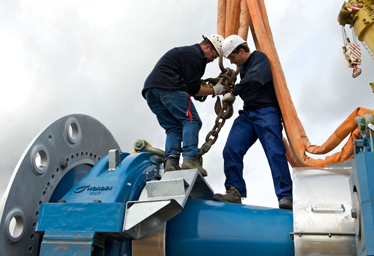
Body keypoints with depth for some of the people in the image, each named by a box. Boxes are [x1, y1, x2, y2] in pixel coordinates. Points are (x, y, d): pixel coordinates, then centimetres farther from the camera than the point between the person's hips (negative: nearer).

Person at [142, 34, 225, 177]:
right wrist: (214, 91, 6)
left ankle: (170, 162, -9)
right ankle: (190, 159, -21)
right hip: (168, 87, -10)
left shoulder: (187, 52, 31)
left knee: (173, 128, 7)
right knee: (191, 121, -9)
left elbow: (191, 86, 27)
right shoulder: (194, 54, -1)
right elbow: (193, 88, -5)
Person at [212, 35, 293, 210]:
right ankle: (235, 192, -7)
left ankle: (286, 197, -13)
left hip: (266, 112, -7)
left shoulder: (260, 58, -3)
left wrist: (233, 93, -14)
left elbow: (253, 80, -22)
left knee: (275, 153, -16)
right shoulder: (243, 67, 24)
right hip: (247, 114, 8)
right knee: (231, 150, -10)